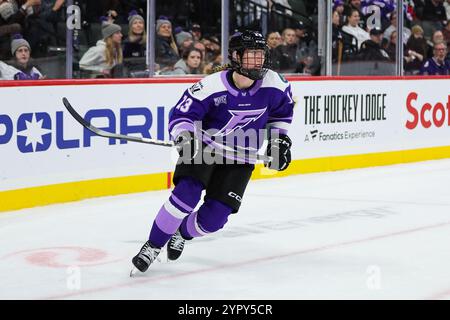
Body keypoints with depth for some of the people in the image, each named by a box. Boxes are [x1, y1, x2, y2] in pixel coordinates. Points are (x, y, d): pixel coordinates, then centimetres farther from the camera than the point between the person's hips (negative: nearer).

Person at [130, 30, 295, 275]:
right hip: (203, 147, -3)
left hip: (239, 159, 3)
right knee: (186, 194, -26)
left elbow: (282, 111, 9)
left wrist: (279, 139, 5)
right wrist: (185, 136, -35)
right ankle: (152, 246, -8)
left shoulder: (273, 85, -13)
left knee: (214, 218, -6)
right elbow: (181, 115, -17)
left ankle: (182, 233, 28)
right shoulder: (211, 86, -22)